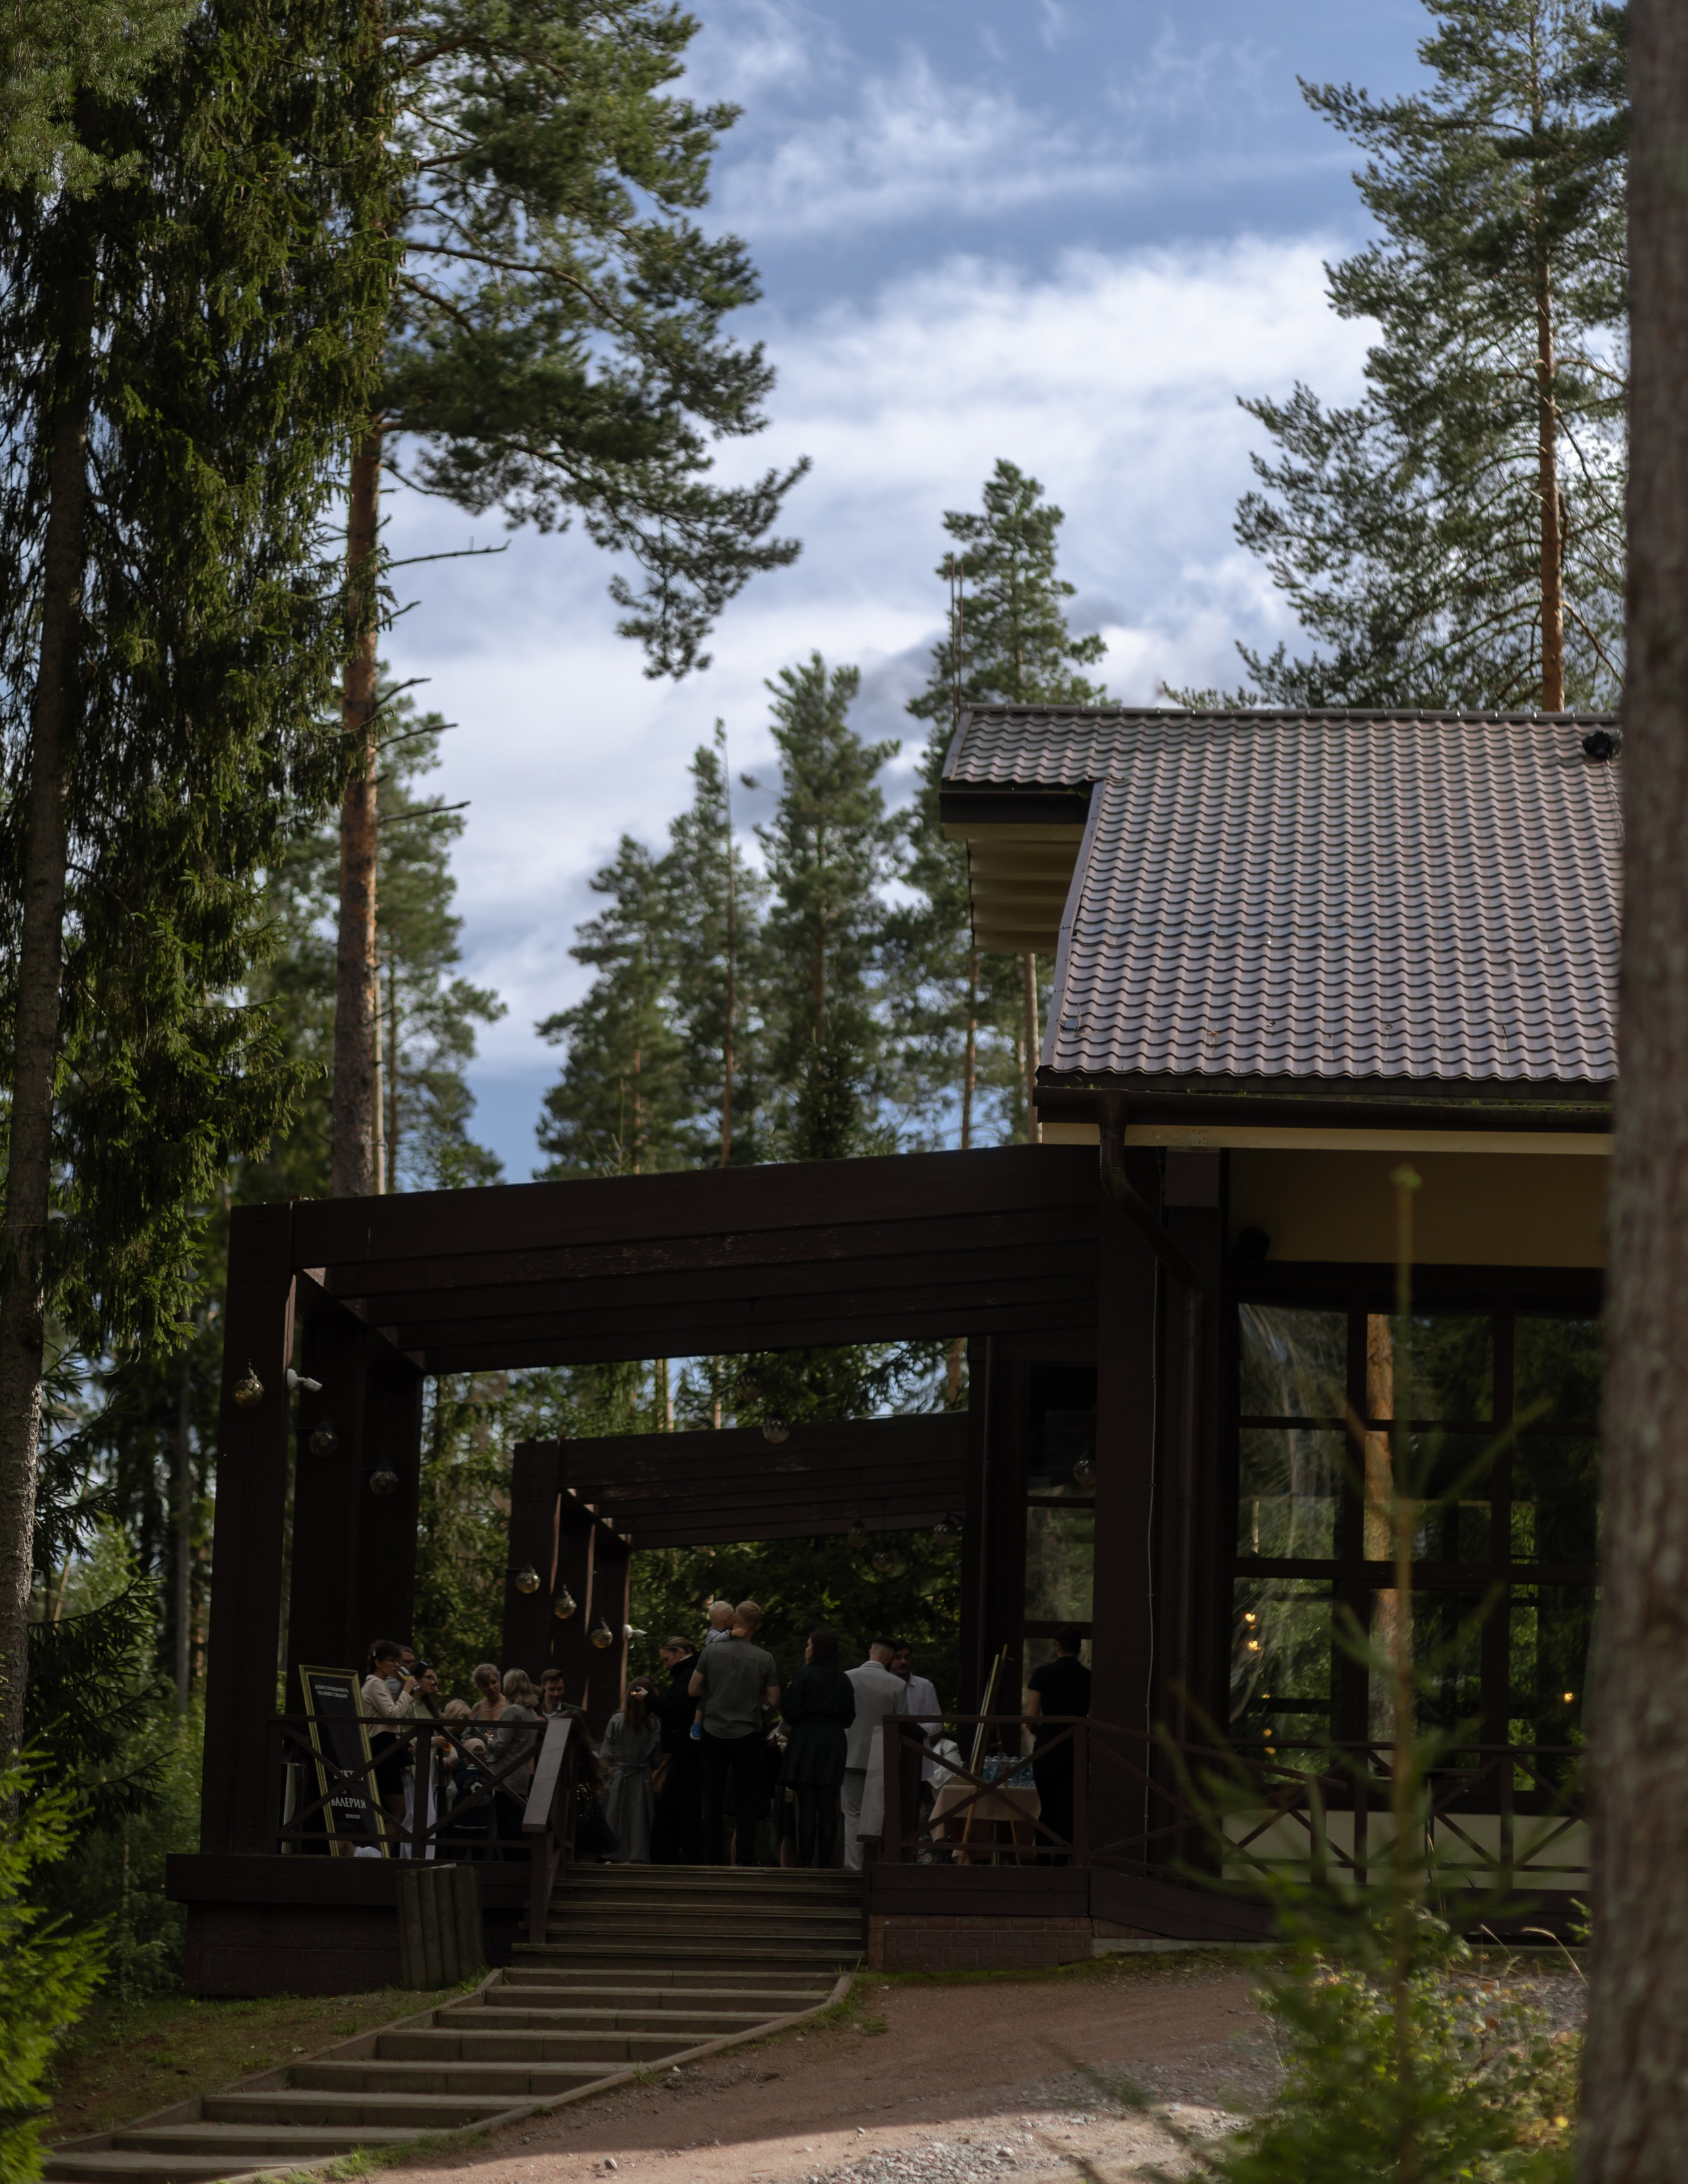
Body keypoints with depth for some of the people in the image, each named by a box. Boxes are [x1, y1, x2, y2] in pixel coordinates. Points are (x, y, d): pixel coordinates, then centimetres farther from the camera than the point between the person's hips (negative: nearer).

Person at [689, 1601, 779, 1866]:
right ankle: (744, 1859, -2)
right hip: (748, 1735, -1)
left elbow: (693, 1690, 1)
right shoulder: (765, 1659, -6)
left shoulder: (711, 1652, -4)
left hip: (714, 1734, 1)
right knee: (747, 1802, 3)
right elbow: (773, 1700, 0)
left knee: (712, 1800, 8)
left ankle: (711, 1859, 7)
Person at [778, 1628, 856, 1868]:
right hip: (834, 1743, 4)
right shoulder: (844, 1680, 8)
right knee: (828, 1807, 4)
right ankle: (825, 1860, 1)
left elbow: (791, 1712, -10)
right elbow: (849, 1717, 11)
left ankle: (805, 1860, -7)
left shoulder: (805, 1675, -7)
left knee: (806, 1806, -4)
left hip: (806, 1742, -4)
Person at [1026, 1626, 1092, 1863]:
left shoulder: (1042, 1674, -2)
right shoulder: (1088, 1677, -1)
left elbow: (1031, 1716, -4)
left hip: (1047, 1745, 0)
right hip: (1077, 1747, 0)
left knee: (1047, 1808, 12)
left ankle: (1043, 1862, 13)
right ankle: (1060, 1860, -1)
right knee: (1067, 1809, 4)